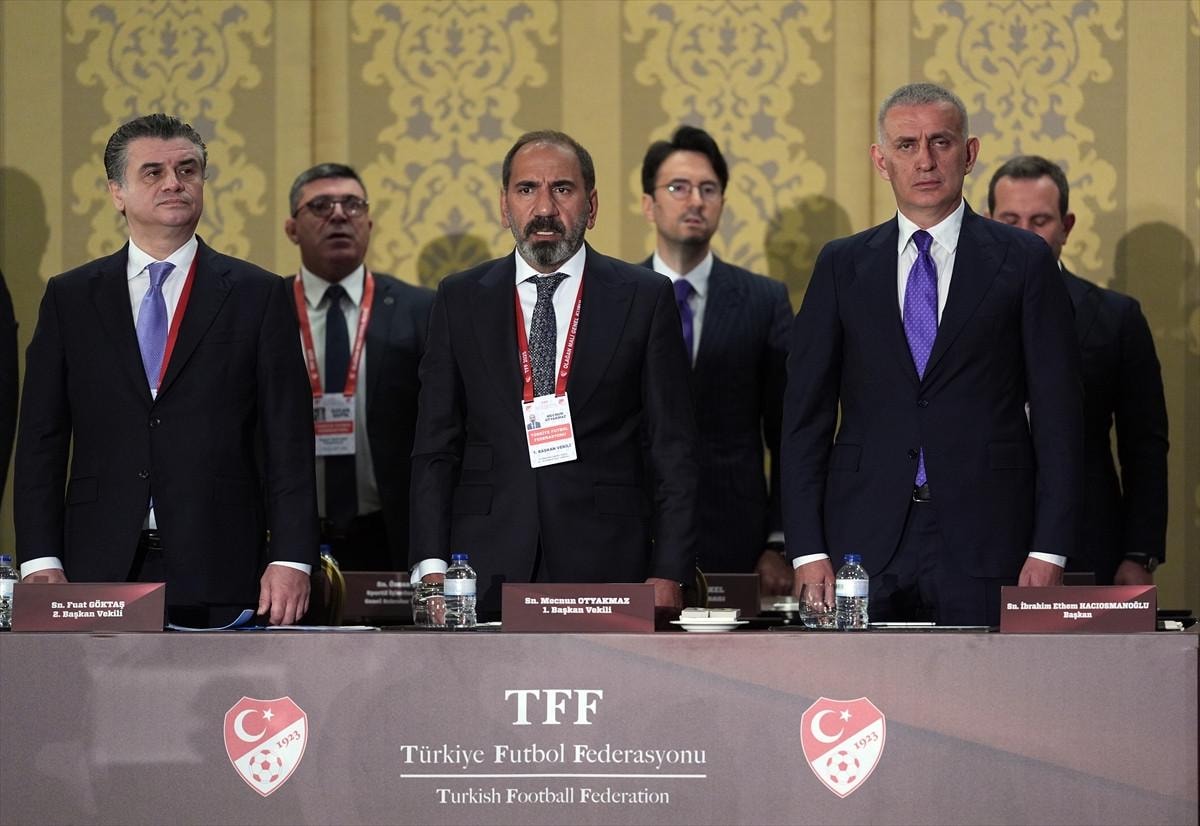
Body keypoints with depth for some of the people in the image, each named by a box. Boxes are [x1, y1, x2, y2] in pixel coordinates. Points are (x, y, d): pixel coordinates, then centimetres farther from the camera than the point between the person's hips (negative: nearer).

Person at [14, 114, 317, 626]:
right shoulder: (69, 298, 10)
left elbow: (288, 443, 2)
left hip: (218, 575, -1)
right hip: (99, 571, 1)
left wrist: (290, 560, -7)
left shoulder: (257, 295, 6)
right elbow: (40, 443, 8)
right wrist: (40, 562, -3)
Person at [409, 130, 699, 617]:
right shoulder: (460, 300, 10)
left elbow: (672, 450, 3)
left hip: (605, 563, -1)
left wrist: (668, 575, -5)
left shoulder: (645, 298, 5)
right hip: (486, 573, 1)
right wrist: (432, 567, -3)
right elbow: (435, 448, 8)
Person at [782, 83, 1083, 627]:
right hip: (864, 541, 1)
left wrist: (1049, 550, -5)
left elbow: (1058, 413, 3)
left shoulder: (1023, 261, 5)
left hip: (982, 542, -1)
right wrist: (807, 550, -2)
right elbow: (806, 414, 8)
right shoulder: (842, 265, 10)